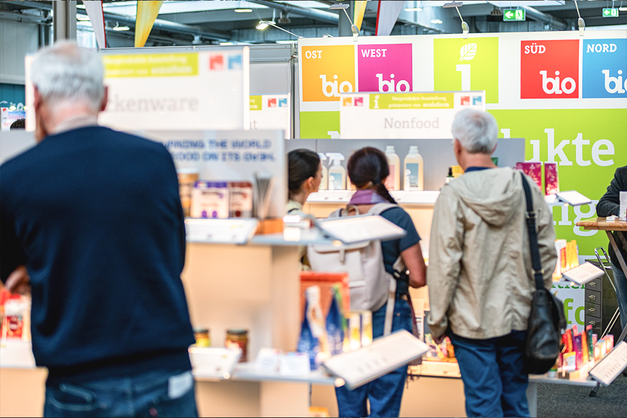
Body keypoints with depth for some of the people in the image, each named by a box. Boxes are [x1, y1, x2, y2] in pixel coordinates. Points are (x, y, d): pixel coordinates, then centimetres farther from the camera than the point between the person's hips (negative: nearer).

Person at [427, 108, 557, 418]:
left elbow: (444, 265, -13)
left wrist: (437, 321, -3)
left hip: (473, 322, -4)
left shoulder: (453, 195, -13)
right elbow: (547, 252, 6)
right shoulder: (526, 187, -1)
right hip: (519, 318, 4)